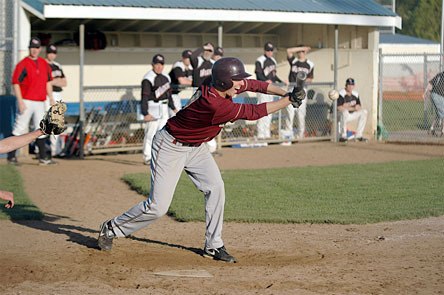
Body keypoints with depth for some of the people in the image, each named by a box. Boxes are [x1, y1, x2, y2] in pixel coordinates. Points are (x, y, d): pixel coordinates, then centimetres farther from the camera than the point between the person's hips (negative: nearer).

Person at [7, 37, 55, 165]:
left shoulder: (44, 64, 12)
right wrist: (20, 101, -18)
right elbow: (15, 83, -12)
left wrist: (51, 98, 13)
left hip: (40, 102, 6)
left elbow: (48, 82, 19)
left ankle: (43, 157, 12)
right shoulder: (23, 64, -8)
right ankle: (11, 156, 2)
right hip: (26, 102, -6)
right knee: (20, 129, -4)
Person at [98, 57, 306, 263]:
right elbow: (253, 113, -30)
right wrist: (289, 101, -24)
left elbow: (253, 84, 2)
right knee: (158, 207, -7)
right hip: (171, 147, -9)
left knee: (215, 188, -4)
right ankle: (111, 229, 14)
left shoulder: (220, 85, -12)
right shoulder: (213, 104, -36)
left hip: (195, 147, 9)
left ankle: (213, 246, 7)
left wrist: (284, 93, -10)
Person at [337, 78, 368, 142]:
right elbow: (339, 108, -27)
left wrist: (358, 107, -20)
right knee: (345, 111, -39)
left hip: (351, 115, 7)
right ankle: (343, 136, -29)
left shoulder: (355, 94, 6)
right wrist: (353, 108, -21)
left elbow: (359, 107, 7)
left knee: (364, 112, -2)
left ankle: (358, 135, 1)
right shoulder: (341, 93, -17)